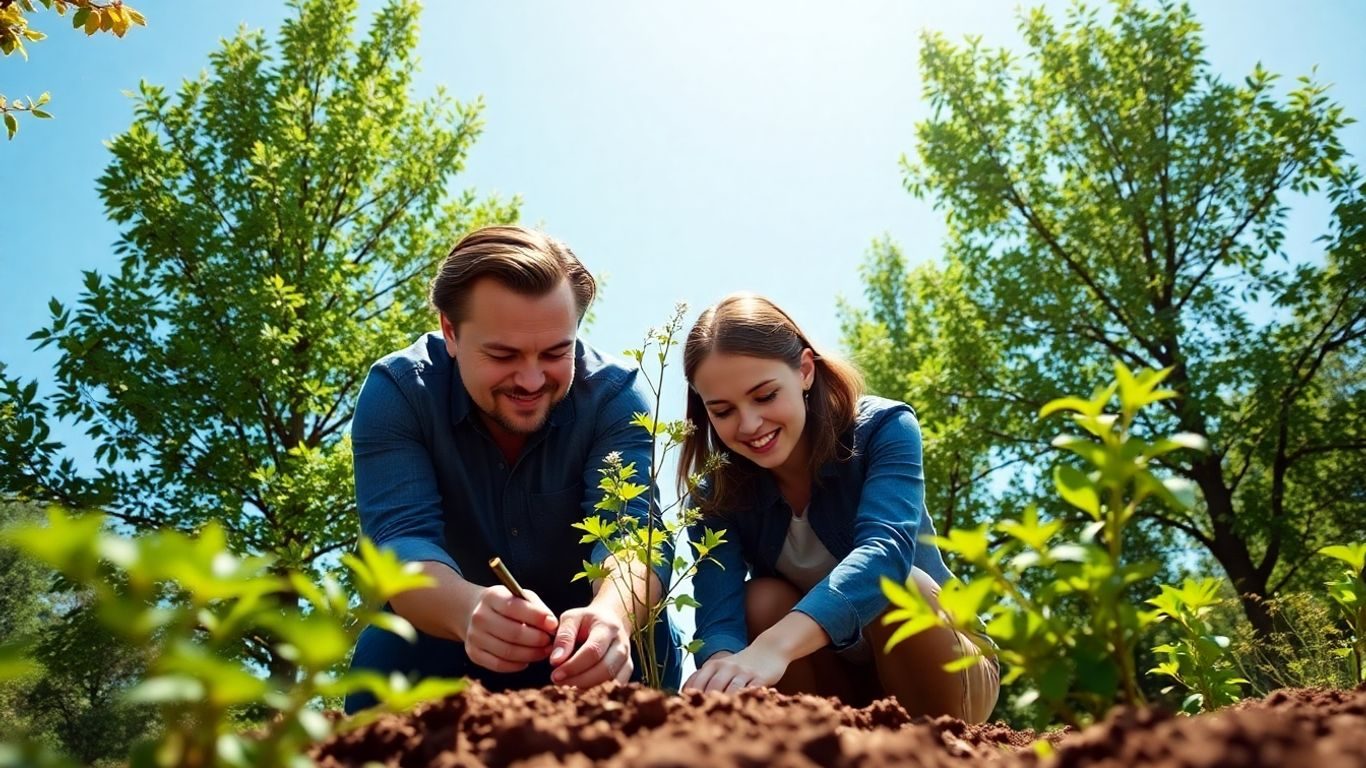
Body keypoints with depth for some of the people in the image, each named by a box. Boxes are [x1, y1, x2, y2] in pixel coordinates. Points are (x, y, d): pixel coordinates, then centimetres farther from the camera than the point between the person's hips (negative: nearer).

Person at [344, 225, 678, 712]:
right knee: (384, 652, -30)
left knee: (647, 641, -29)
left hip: (578, 643, 1)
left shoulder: (615, 394, -20)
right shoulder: (395, 393, -20)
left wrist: (611, 613, -58)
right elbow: (403, 537, -31)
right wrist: (468, 609, -55)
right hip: (450, 634, 0)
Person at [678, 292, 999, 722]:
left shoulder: (883, 428, -21)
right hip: (830, 684, 2)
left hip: (943, 675, -2)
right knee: (763, 600, -25)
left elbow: (885, 551, -39)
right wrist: (722, 666, -53)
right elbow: (719, 614, -27)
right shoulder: (716, 495, -13)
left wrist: (775, 645, -57)